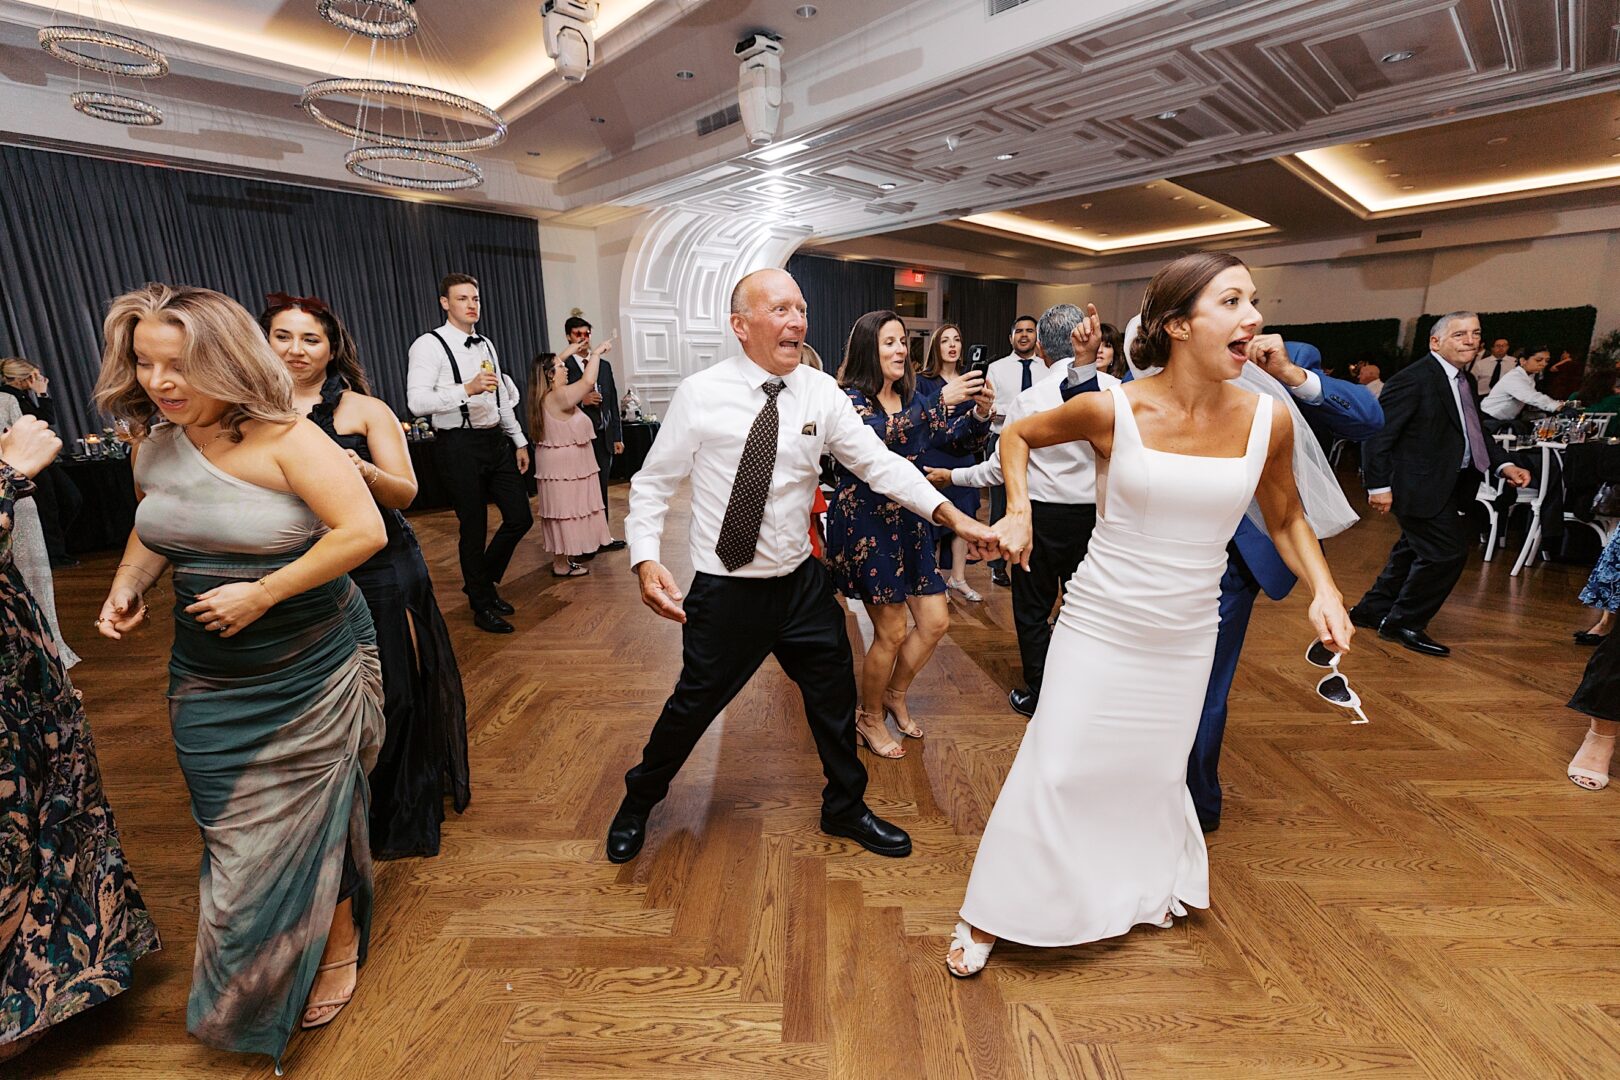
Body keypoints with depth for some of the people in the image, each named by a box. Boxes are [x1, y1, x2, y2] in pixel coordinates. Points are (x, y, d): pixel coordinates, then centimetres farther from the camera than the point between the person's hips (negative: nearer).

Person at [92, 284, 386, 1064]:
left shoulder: (284, 440, -18)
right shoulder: (153, 444, 2)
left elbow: (364, 530, -25)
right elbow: (153, 529, 20)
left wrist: (262, 594, -22)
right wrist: (127, 584, 2)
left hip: (307, 669, -6)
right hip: (208, 676, 6)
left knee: (307, 813, 9)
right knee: (237, 827, 17)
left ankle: (338, 945, 35)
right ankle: (252, 981, 42)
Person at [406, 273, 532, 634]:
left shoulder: (486, 344, 15)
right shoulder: (429, 345, -8)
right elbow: (417, 401, -18)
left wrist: (519, 441, 18)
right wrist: (467, 389, -29)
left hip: (496, 441, 7)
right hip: (460, 445, -7)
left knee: (520, 517, 7)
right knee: (474, 528, 3)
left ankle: (483, 582, 31)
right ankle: (482, 606, 21)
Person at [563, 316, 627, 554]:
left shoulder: (604, 365, 12)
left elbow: (613, 402, 12)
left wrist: (618, 436, 9)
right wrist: (581, 401, -19)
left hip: (603, 435, 5)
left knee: (601, 487, 10)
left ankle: (602, 536, 19)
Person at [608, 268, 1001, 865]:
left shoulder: (822, 394, -3)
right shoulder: (700, 395, -11)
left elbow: (879, 462, -6)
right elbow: (653, 484, -6)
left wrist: (951, 514, -18)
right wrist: (646, 560, -20)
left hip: (802, 582, 4)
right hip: (723, 591, -3)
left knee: (835, 695, 16)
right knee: (694, 703, 11)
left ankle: (845, 808, 44)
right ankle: (639, 800, 44)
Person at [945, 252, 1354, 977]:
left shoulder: (1267, 419, -5)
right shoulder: (1114, 410, -15)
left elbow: (1285, 519, 11)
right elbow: (1017, 434, 2)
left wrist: (1323, 589, -4)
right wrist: (1019, 511, -11)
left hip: (1186, 638, 4)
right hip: (1098, 625, -3)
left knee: (1156, 772, 20)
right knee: (1054, 769, 2)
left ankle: (1150, 887, 53)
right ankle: (987, 918, 25)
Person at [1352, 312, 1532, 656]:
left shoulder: (1463, 380, 13)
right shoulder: (1414, 379, -16)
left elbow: (1476, 431, 20)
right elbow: (1377, 432, -20)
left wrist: (1503, 464, 4)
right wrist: (1378, 485, -24)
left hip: (1450, 485, 10)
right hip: (1422, 486, -10)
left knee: (1414, 552, 17)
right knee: (1448, 551, -8)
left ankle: (1372, 610, 30)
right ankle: (1403, 622, 7)